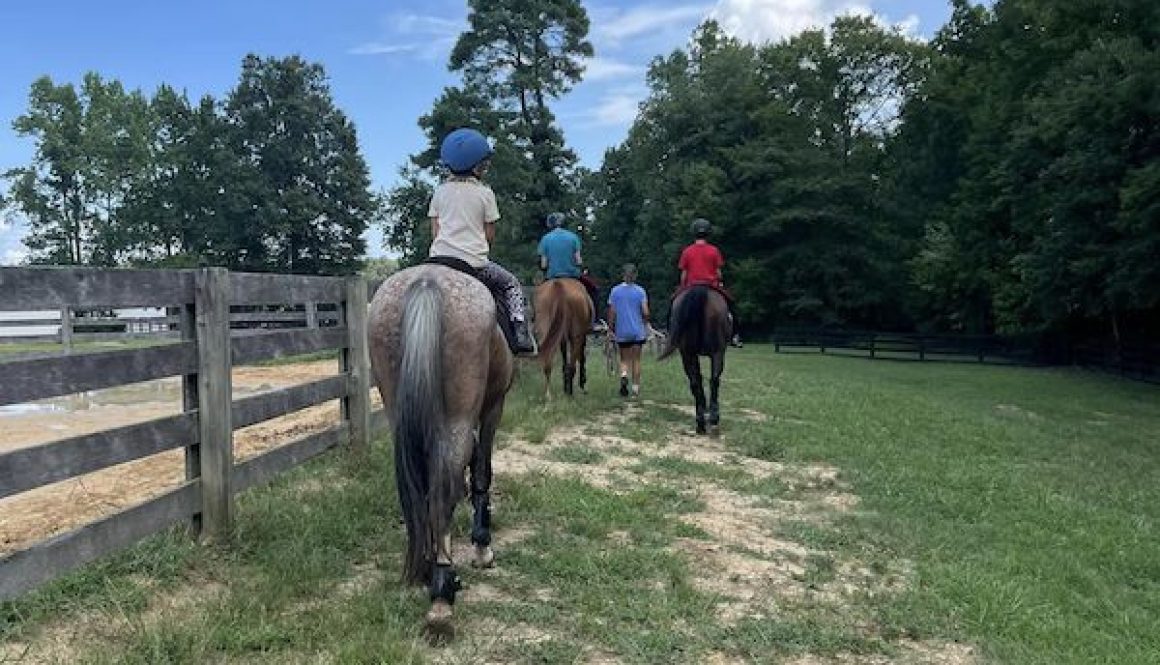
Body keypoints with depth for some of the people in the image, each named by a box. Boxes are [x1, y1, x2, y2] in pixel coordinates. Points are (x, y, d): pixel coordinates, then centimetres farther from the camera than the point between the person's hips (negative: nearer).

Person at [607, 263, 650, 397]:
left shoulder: (615, 291, -2)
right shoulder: (640, 291, -5)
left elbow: (612, 312, -4)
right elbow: (645, 312, -9)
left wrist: (610, 328, 5)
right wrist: (645, 322, 11)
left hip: (621, 331, 1)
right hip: (638, 331, -1)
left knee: (624, 359, 11)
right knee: (636, 360, 10)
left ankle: (624, 376, -18)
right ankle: (636, 388, 12)